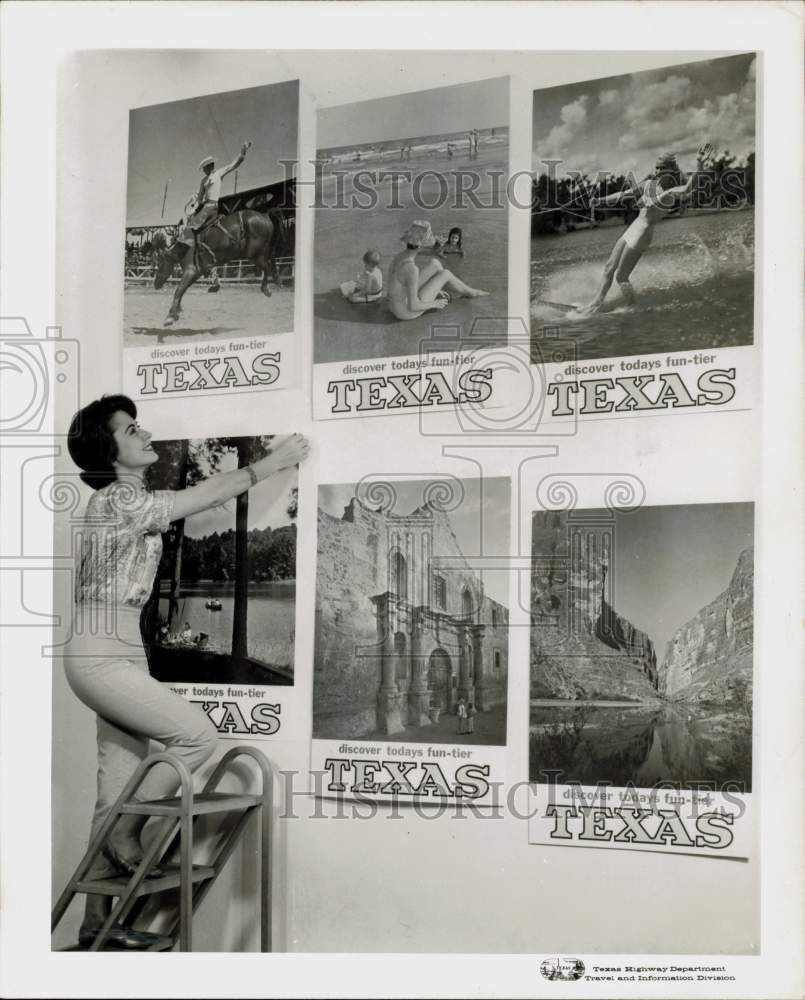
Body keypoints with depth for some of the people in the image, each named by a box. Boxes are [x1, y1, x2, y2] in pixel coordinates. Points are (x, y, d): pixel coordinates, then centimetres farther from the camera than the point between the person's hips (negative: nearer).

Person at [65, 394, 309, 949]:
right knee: (197, 734, -14)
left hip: (123, 654, 10)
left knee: (121, 792, 7)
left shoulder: (132, 499, 16)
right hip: (100, 655, -10)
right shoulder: (117, 499, -13)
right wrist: (275, 463, -3)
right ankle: (125, 836, 2)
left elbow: (205, 489, 19)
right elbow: (213, 495, -11)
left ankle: (97, 919, 12)